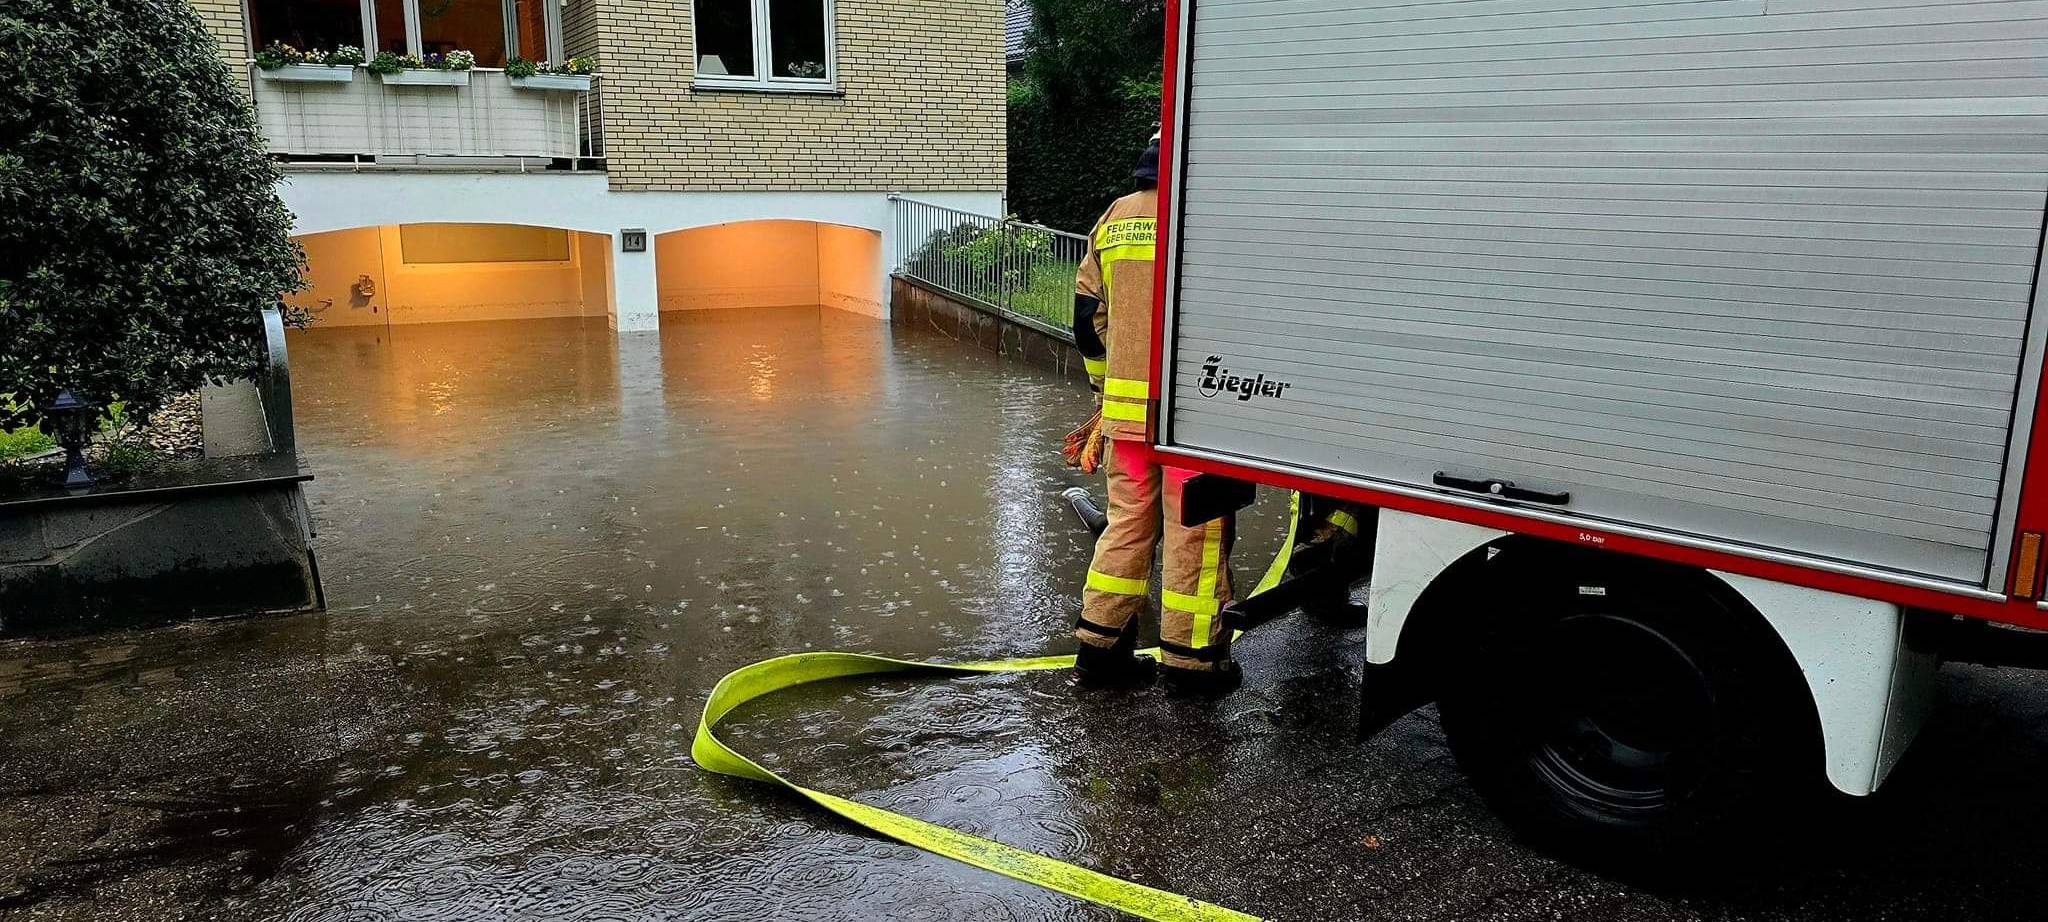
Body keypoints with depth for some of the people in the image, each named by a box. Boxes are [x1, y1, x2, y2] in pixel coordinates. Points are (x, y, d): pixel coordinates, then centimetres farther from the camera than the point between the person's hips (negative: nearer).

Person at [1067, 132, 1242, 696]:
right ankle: (1190, 660, 13)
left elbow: (1087, 313, 16)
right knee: (1194, 534, 4)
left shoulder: (1114, 218, 12)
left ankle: (1100, 648, 20)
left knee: (1127, 522, 16)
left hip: (1124, 408, 6)